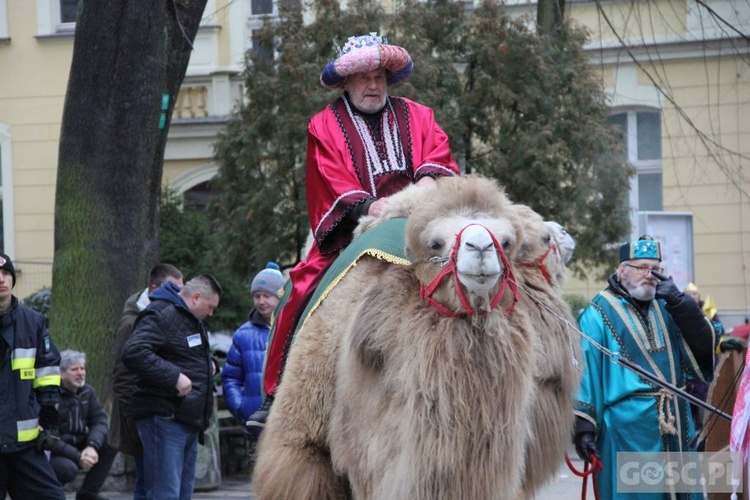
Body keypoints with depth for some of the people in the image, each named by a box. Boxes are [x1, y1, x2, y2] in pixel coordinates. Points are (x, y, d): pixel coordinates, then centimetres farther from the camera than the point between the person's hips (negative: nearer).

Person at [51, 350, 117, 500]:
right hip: (53, 452, -7)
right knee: (68, 468, -37)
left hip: (78, 445, 7)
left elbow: (100, 421, -1)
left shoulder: (87, 392, 4)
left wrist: (92, 446, -22)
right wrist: (78, 456, -28)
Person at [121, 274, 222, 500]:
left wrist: (209, 363, 15)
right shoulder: (161, 315, -12)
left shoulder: (193, 320, 21)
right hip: (164, 419, -10)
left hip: (190, 419, 10)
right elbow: (133, 353, -26)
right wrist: (174, 377, -27)